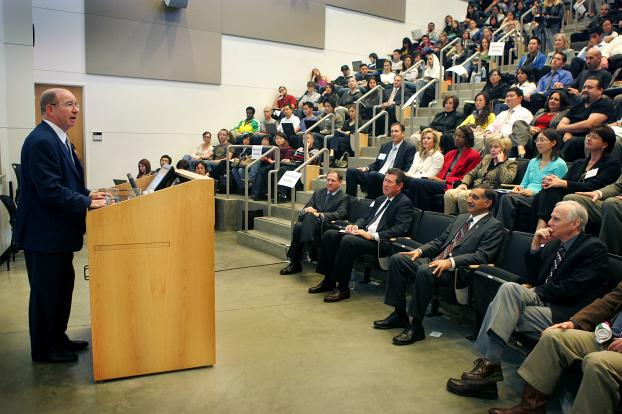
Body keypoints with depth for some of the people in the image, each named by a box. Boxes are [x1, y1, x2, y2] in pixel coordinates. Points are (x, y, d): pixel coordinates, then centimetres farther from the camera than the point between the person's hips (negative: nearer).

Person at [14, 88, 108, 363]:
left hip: (59, 232, 10)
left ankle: (58, 339, 35)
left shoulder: (59, 139, 12)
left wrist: (88, 195, 4)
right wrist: (87, 203, -23)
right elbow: (50, 190, -27)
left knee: (62, 288, 20)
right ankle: (44, 350, 21)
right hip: (44, 233, -10)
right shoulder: (41, 141, -21)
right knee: (45, 292, 5)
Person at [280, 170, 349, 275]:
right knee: (298, 226, -31)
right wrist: (307, 209, -9)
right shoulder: (318, 193, 25)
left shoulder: (343, 198, 9)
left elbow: (340, 214, -9)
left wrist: (320, 215, -21)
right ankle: (295, 263, -26)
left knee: (309, 216, -33)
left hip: (325, 226, -4)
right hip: (309, 223, 4)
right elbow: (306, 207, 17)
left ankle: (305, 250, -38)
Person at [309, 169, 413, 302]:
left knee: (348, 240, -33)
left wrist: (373, 235, -22)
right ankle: (328, 281, -3)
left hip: (379, 241, -8)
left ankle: (342, 288, -22)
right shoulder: (380, 200, 23)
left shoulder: (404, 203, -4)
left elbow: (400, 229, -16)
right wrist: (356, 226, 2)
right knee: (328, 234, -7)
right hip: (364, 234, 9)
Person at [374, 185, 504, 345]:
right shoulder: (461, 218, 22)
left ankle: (415, 326, -22)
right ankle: (399, 314, -2)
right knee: (396, 259, -8)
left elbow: (482, 256, -15)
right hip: (435, 261, 8)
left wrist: (450, 262, -26)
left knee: (424, 271, -36)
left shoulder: (494, 227, -2)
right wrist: (420, 250, 5)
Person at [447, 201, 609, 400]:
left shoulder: (594, 248, -4)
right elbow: (531, 278, 17)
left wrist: (534, 291, -6)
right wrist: (535, 247, 5)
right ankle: (488, 365, -19)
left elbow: (572, 289, -14)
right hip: (542, 301, 7)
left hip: (564, 314, -6)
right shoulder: (553, 244, 18)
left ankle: (489, 365, -17)